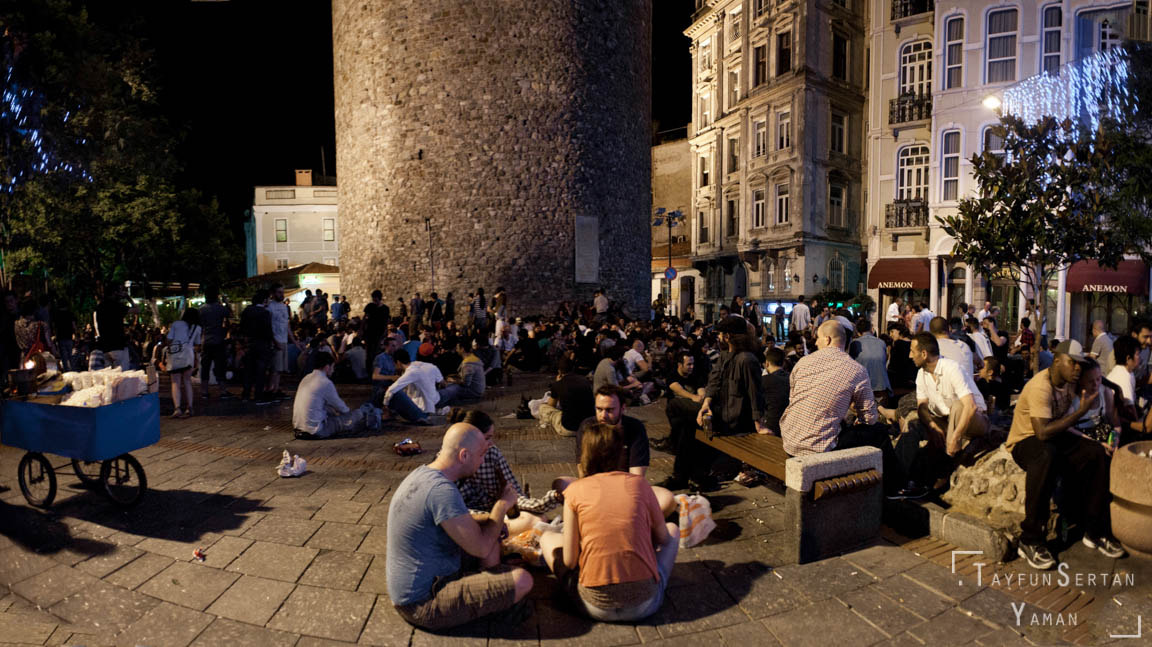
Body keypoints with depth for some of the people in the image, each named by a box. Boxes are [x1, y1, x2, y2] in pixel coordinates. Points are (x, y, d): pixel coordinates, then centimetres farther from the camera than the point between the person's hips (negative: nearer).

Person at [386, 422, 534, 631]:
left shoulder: (421, 473, 4)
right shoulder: (443, 490, -27)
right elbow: (480, 548, -21)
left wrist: (495, 516, 9)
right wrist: (502, 505, -7)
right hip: (424, 606, -10)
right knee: (522, 580, -17)